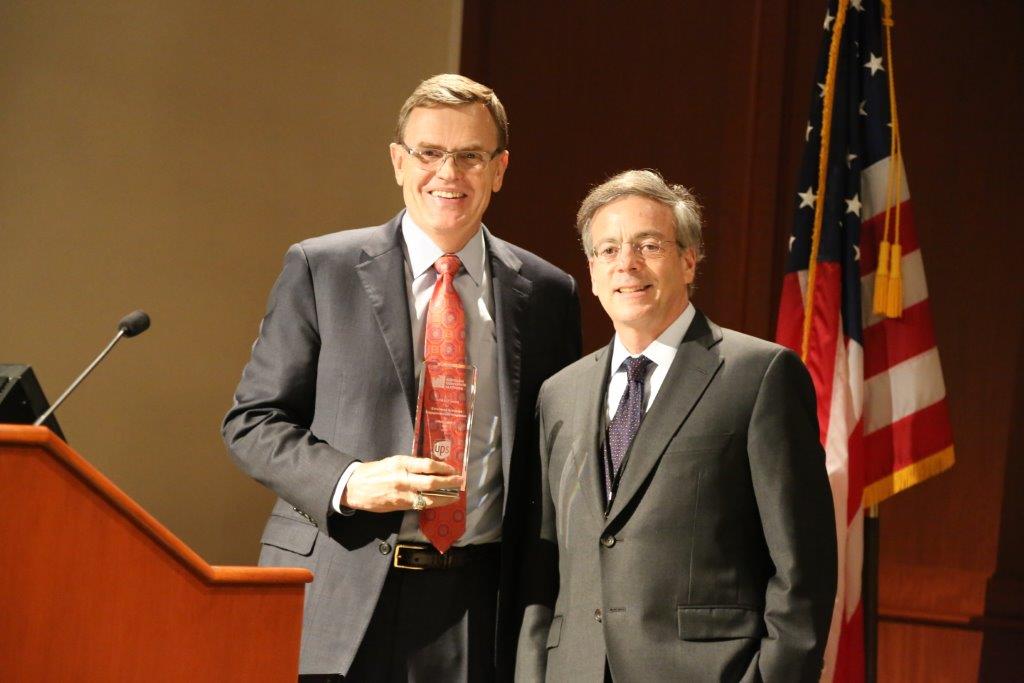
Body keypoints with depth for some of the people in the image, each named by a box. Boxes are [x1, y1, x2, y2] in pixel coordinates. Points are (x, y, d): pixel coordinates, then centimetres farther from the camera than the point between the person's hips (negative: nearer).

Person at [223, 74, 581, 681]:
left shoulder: (547, 293, 10)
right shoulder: (319, 270, 4)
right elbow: (251, 422, 4)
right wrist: (348, 482, -14)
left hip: (478, 611, 1)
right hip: (338, 604, -1)